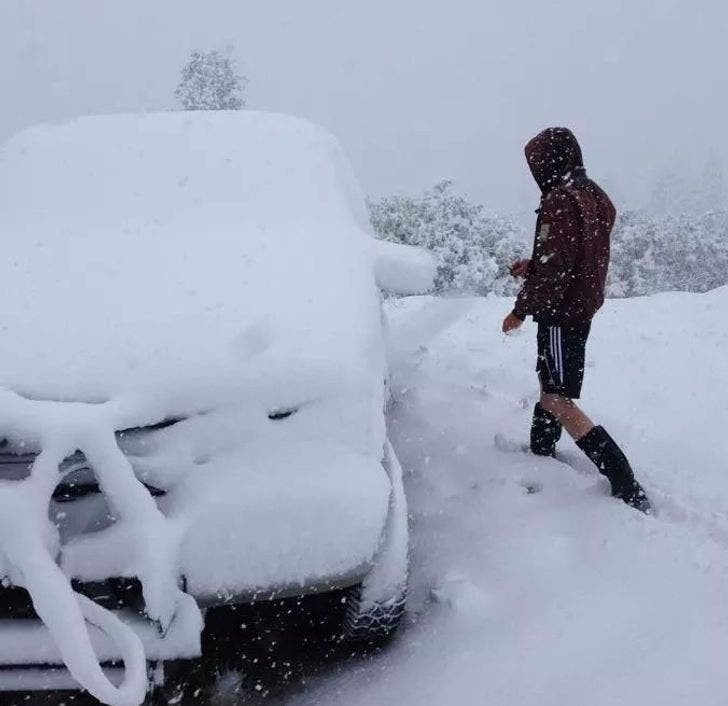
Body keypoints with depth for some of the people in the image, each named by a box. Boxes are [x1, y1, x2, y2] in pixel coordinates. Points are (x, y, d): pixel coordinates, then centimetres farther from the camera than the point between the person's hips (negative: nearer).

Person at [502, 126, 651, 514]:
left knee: (558, 402, -9)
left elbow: (555, 271, -23)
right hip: (582, 308, 10)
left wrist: (521, 309, -13)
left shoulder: (560, 201, -20)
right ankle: (541, 452, 40)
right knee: (550, 386, 24)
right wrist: (533, 265, 12)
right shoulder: (594, 196, 10)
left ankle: (627, 487, -13)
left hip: (561, 314, -10)